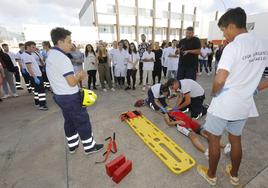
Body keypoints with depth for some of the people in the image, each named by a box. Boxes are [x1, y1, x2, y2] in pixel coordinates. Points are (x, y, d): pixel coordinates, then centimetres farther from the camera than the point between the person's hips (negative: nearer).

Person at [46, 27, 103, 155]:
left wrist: (76, 76, 6)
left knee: (69, 121, 21)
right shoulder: (62, 58, -22)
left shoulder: (51, 56, 9)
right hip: (70, 97, -10)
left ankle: (72, 145, 36)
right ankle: (89, 147, 20)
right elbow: (72, 83, -26)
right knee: (83, 122, 5)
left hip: (59, 95, 10)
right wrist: (79, 76, -6)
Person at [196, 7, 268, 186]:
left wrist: (214, 93, -10)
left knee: (214, 139, 13)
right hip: (245, 104, 7)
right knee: (236, 139, 24)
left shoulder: (233, 47, -20)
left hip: (224, 104, -7)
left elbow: (219, 80, -31)